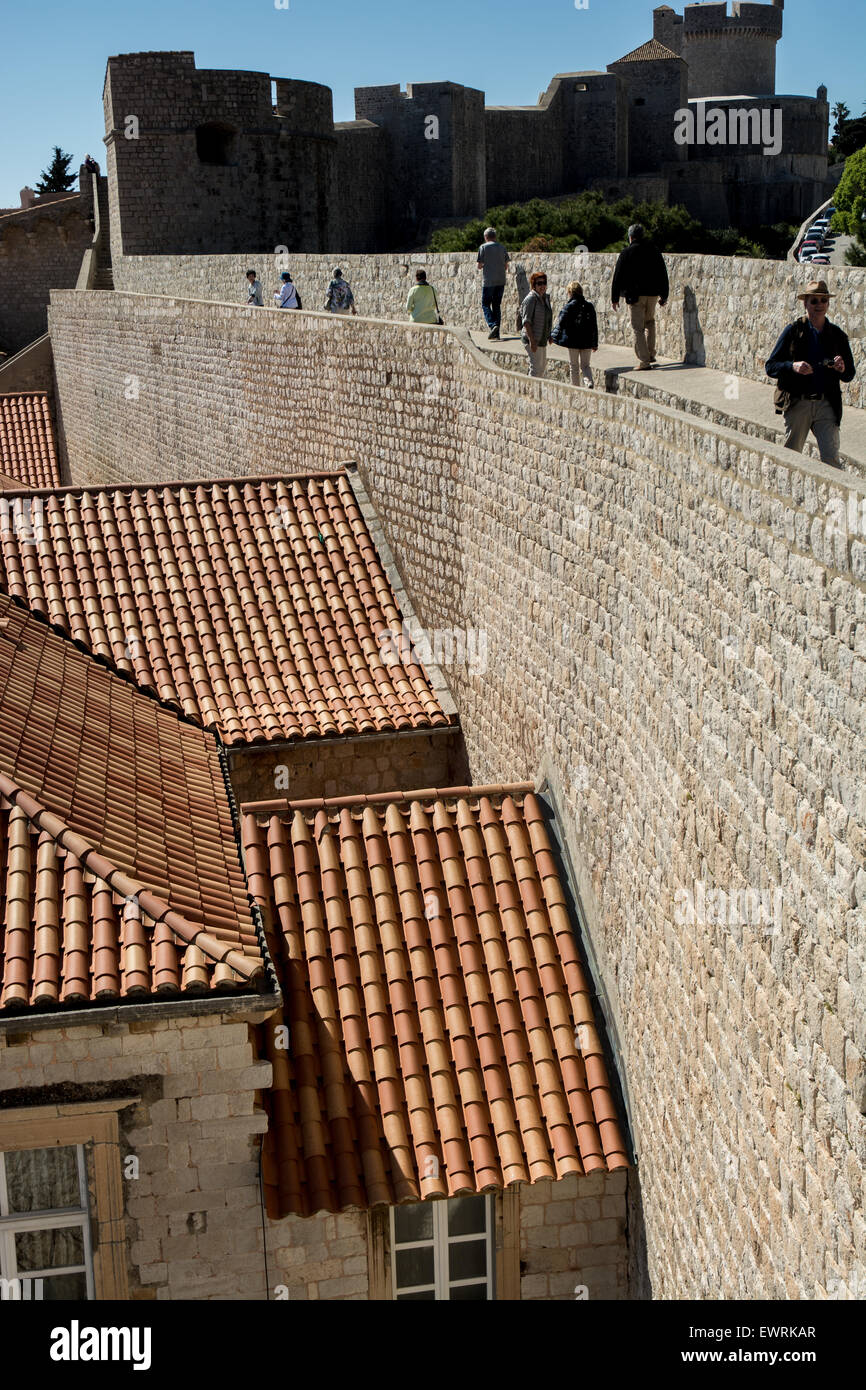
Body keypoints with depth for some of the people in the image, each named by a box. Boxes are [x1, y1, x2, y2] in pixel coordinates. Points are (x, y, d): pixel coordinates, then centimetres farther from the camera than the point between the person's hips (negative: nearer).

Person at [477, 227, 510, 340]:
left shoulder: (483, 247, -4)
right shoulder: (501, 247, 8)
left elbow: (479, 266, -5)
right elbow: (506, 264, 10)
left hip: (488, 281, -4)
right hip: (501, 281, 4)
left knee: (485, 305, 2)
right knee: (497, 305, 11)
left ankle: (493, 325, -20)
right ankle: (496, 332, 8)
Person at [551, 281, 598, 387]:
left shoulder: (569, 307, -10)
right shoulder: (589, 306, 3)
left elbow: (561, 323, -9)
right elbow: (594, 326, 7)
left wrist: (553, 336, 5)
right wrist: (595, 343, 13)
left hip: (573, 341, -3)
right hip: (587, 342, 3)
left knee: (574, 366, 9)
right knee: (585, 365, 10)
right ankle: (589, 382, -17)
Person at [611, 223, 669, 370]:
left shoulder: (627, 253, -4)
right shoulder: (655, 251, 8)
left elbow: (618, 276, -4)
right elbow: (663, 275, 12)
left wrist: (614, 298, 3)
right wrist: (664, 296, 19)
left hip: (635, 295, -4)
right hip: (652, 293, 4)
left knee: (638, 328, -1)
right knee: (650, 322, 25)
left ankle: (644, 362, -7)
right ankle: (651, 354, 22)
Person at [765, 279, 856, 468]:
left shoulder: (837, 335, 11)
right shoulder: (793, 331, 3)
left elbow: (850, 374, 16)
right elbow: (770, 366, 0)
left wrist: (842, 369, -7)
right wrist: (793, 366, -18)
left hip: (827, 404, 1)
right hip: (797, 403, -1)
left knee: (831, 458, -9)